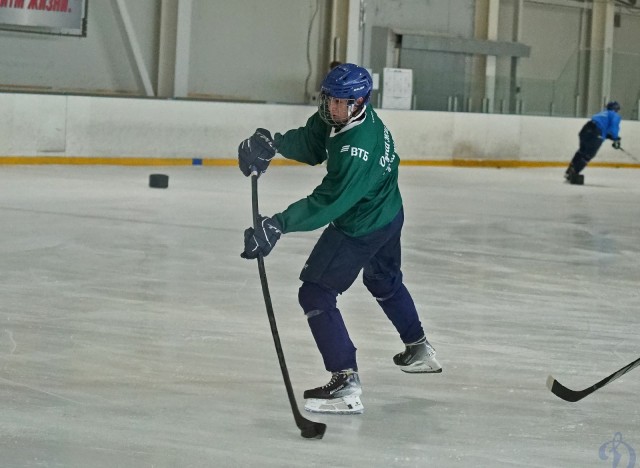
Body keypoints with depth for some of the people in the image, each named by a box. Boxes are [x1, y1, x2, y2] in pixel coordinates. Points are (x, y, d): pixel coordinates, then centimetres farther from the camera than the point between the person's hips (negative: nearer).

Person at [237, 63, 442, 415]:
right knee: (385, 281, 32)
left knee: (315, 293, -9)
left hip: (361, 229, -10)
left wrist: (278, 225, -41)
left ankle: (346, 384, -15)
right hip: (388, 214, 10)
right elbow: (310, 145, -1)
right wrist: (272, 142, -20)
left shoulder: (358, 150, -36)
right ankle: (419, 350, 53)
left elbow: (328, 202, -37)